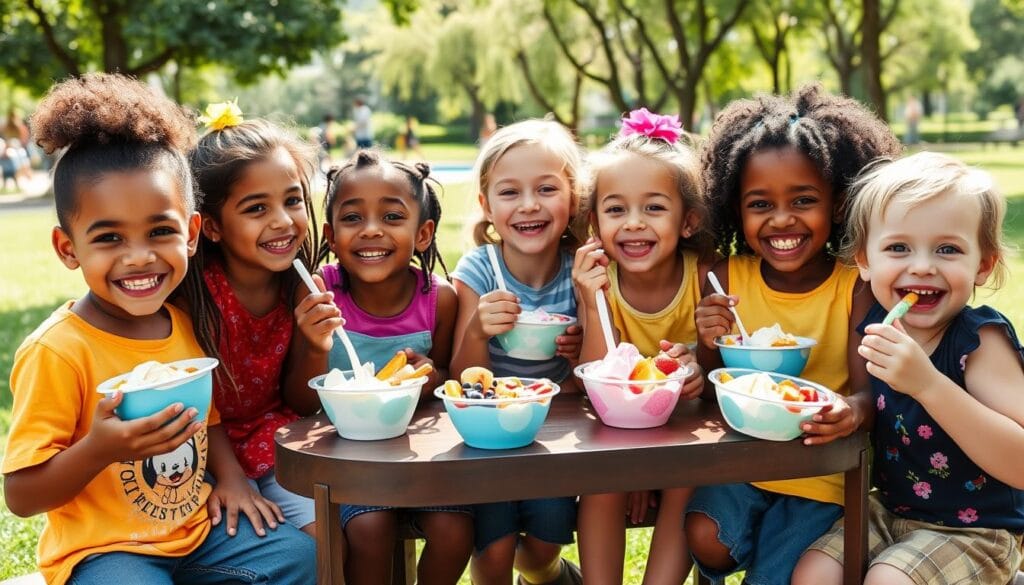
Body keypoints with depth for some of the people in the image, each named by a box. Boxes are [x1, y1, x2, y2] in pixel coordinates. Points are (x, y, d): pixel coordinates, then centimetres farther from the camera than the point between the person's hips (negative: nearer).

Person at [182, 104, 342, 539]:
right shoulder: (192, 289, -21)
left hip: (278, 449, 5)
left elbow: (300, 405, 0)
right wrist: (228, 475, -18)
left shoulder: (299, 289, -7)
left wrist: (315, 347, -18)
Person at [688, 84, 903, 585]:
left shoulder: (857, 286, -11)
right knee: (706, 538, -20)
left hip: (821, 473, -2)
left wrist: (854, 410, -37)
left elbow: (867, 390, -13)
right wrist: (709, 347, -21)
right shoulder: (727, 279, -5)